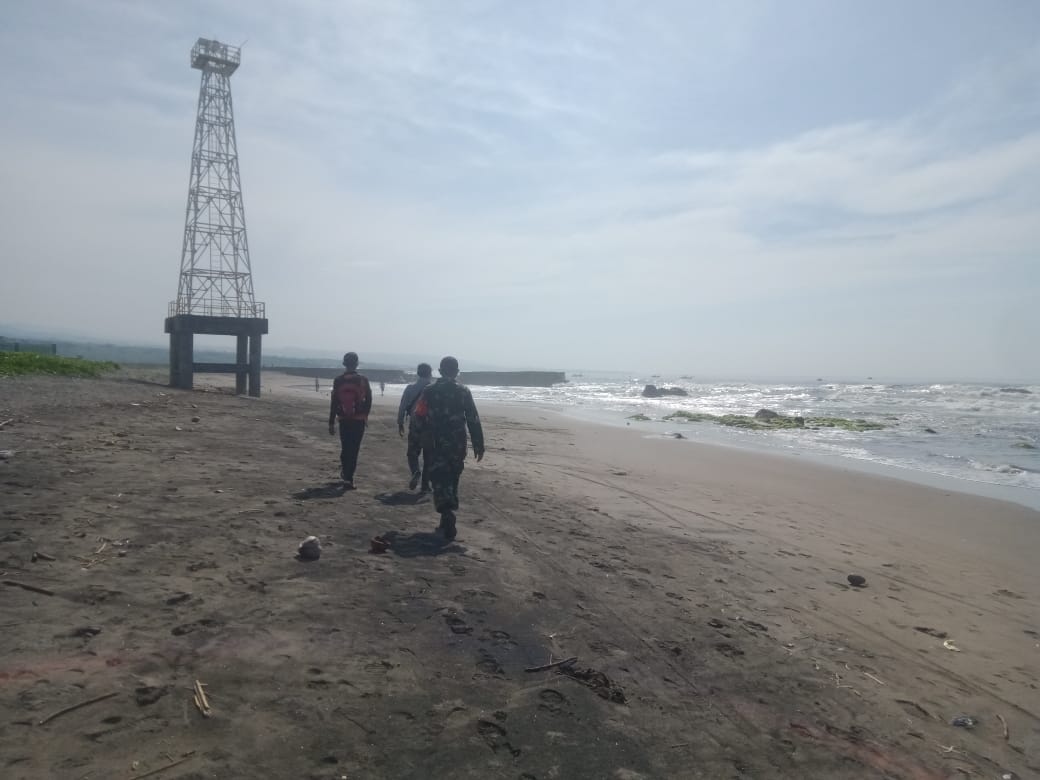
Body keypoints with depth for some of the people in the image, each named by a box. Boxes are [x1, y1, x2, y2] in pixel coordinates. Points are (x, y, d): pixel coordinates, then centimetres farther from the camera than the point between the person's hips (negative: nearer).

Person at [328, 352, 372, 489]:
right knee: (354, 450, 1)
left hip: (343, 420, 2)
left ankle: (345, 472, 31)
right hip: (359, 420, -2)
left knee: (345, 448, 18)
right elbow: (368, 400, 2)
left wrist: (331, 423, 3)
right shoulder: (363, 380, -4)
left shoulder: (338, 381, -2)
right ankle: (348, 478, -2)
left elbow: (334, 404, -2)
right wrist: (365, 416, 19)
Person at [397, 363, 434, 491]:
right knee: (428, 457, 9)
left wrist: (400, 424, 11)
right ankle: (425, 484, 9)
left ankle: (415, 472, -15)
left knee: (412, 453, 13)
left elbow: (402, 407, 0)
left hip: (415, 427, 0)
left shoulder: (410, 389, -1)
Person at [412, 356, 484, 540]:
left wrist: (424, 438, 17)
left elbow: (419, 417, 1)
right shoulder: (463, 391, -2)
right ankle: (447, 521, 23)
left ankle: (447, 514, -22)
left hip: (437, 445, -1)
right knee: (452, 480, 15)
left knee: (440, 481, 0)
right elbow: (473, 420, -4)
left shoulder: (430, 391, 0)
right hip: (458, 446, 1)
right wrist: (478, 445, -1)